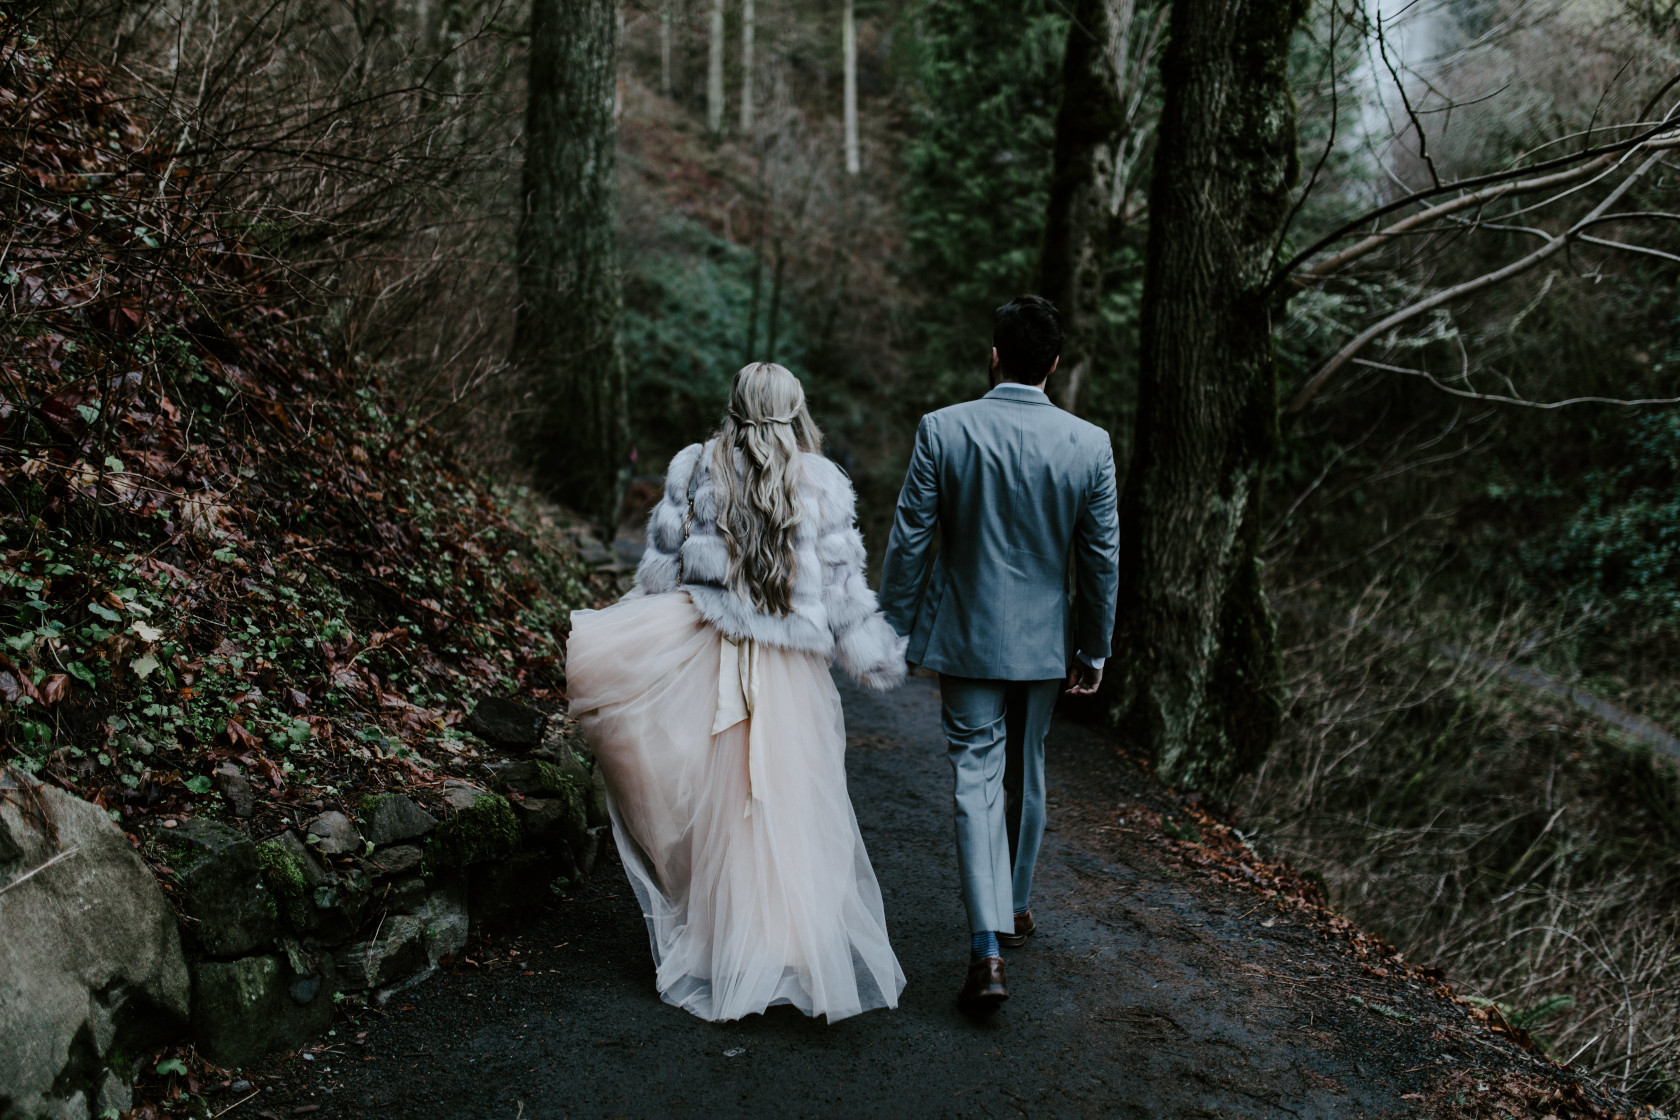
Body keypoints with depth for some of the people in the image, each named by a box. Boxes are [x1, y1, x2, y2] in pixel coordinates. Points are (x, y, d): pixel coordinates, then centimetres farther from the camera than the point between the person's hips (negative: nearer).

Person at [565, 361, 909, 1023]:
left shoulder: (696, 470, 1)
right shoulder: (821, 484, -2)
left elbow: (661, 565, 3)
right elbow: (842, 585, -1)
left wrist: (634, 641, 14)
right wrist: (879, 658, 10)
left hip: (708, 656, 1)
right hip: (792, 670, -1)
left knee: (716, 806, 11)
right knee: (792, 807, 7)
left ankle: (719, 958, 21)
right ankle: (797, 951, 14)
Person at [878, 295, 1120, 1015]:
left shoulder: (942, 429, -12)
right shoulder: (1090, 444, -7)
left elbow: (909, 539, -8)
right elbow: (1102, 556, -1)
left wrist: (894, 629, 3)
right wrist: (1094, 649, 10)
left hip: (965, 636, -2)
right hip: (1044, 639, 2)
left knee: (977, 781, 0)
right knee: (1025, 774, 20)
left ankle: (988, 948, -11)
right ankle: (1016, 907, 38)